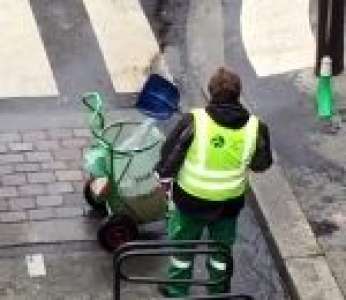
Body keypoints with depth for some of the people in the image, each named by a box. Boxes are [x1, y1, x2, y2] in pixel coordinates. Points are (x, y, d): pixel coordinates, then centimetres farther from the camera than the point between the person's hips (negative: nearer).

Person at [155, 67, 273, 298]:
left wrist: (165, 177, 7)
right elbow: (262, 164, 1)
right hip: (230, 202, 2)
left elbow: (169, 154, -12)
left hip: (191, 199, -2)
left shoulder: (193, 121, -22)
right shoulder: (256, 127, -15)